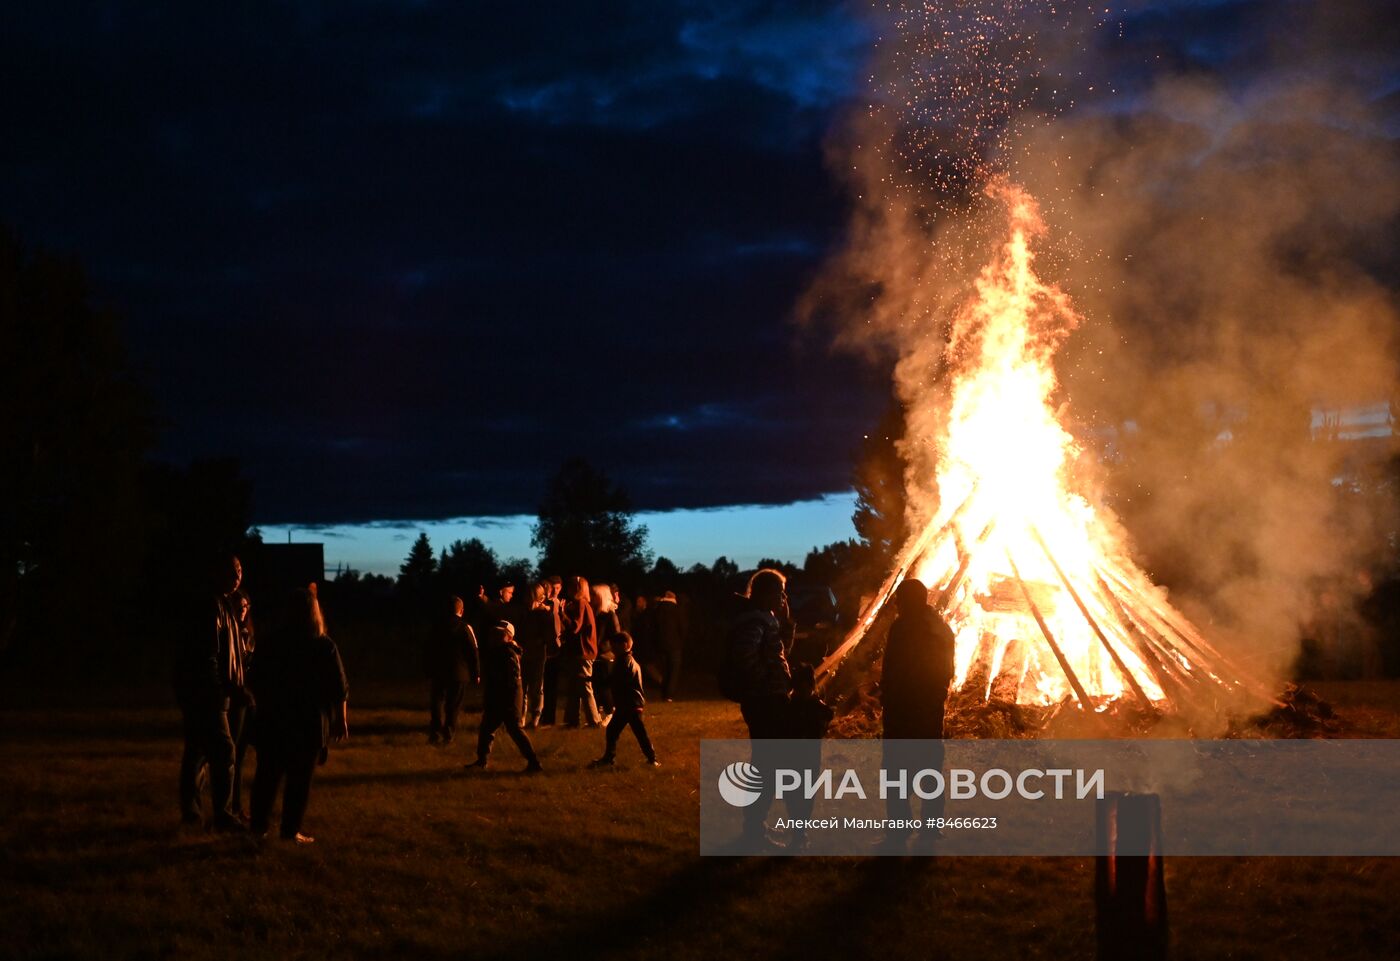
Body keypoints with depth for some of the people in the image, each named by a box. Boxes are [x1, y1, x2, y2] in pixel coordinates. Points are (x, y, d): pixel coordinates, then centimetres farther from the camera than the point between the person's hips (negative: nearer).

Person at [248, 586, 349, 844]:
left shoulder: (271, 642, 0)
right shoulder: (324, 646, -9)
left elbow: (257, 681, 8)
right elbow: (339, 689, -6)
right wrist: (342, 720, 4)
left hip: (273, 719, 3)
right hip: (309, 722, -3)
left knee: (268, 774, 13)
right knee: (300, 777, 3)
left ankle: (259, 826, 15)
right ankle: (290, 830, 2)